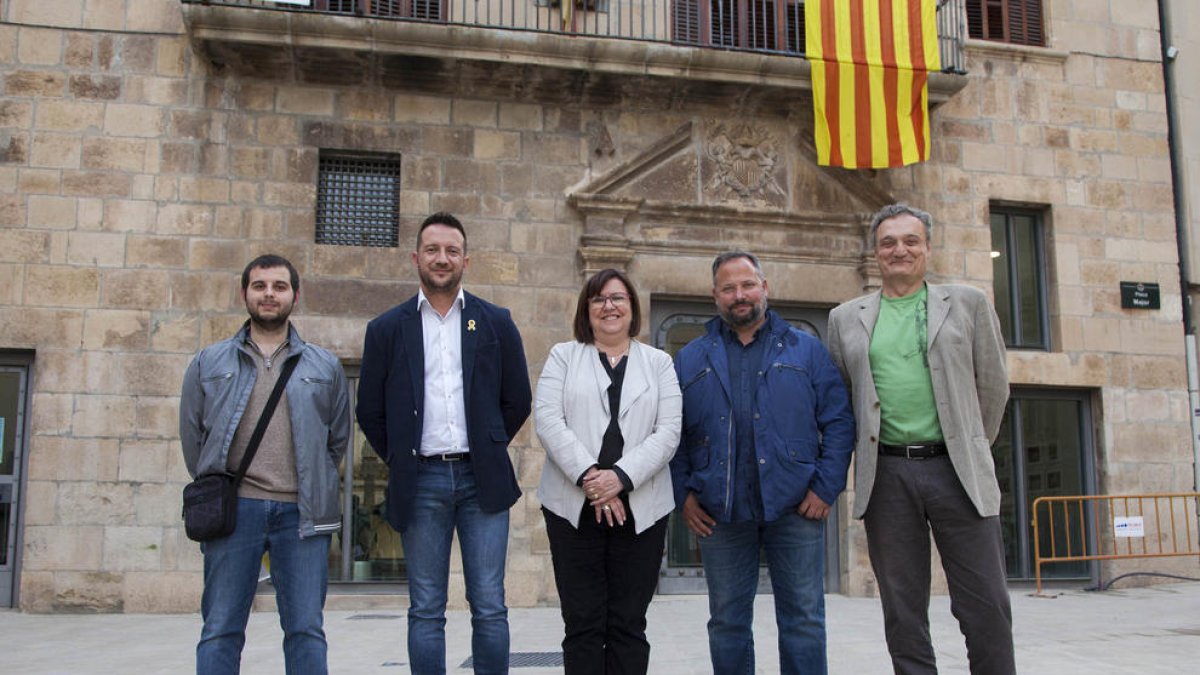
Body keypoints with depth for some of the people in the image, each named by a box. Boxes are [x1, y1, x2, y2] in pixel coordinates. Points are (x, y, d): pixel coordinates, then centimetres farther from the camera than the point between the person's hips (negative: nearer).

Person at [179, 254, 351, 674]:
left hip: (301, 513, 0)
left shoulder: (325, 367, 11)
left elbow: (338, 440, 16)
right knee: (220, 630, 3)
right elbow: (192, 438, 14)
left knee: (306, 630, 2)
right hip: (234, 509, 0)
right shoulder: (208, 364, 11)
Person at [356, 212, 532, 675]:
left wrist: (488, 451, 8)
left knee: (489, 607, 3)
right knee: (426, 611, 6)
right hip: (420, 481, 0)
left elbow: (517, 399, 10)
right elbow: (369, 410, 10)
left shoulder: (496, 323, 6)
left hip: (482, 479, 0)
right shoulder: (386, 329, 6)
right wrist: (399, 461, 7)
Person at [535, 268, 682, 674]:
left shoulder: (659, 363, 11)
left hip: (639, 509, 1)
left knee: (628, 625, 5)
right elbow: (547, 419, -3)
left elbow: (668, 431, 0)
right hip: (574, 507, 0)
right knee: (583, 624, 2)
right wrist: (589, 476, -15)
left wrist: (621, 476, -14)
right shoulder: (563, 356, 10)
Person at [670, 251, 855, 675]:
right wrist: (684, 495, -2)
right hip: (720, 513, 1)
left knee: (804, 620, 4)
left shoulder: (805, 350, 8)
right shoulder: (690, 360, 10)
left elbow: (838, 421, 3)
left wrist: (826, 487, -6)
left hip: (796, 508, -1)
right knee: (727, 623, 10)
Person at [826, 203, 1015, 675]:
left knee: (986, 607, 0)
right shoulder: (846, 318, 11)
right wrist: (863, 453, 10)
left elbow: (993, 386, 12)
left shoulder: (968, 304, 8)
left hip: (956, 470, -1)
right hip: (885, 474, 1)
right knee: (903, 611, 8)